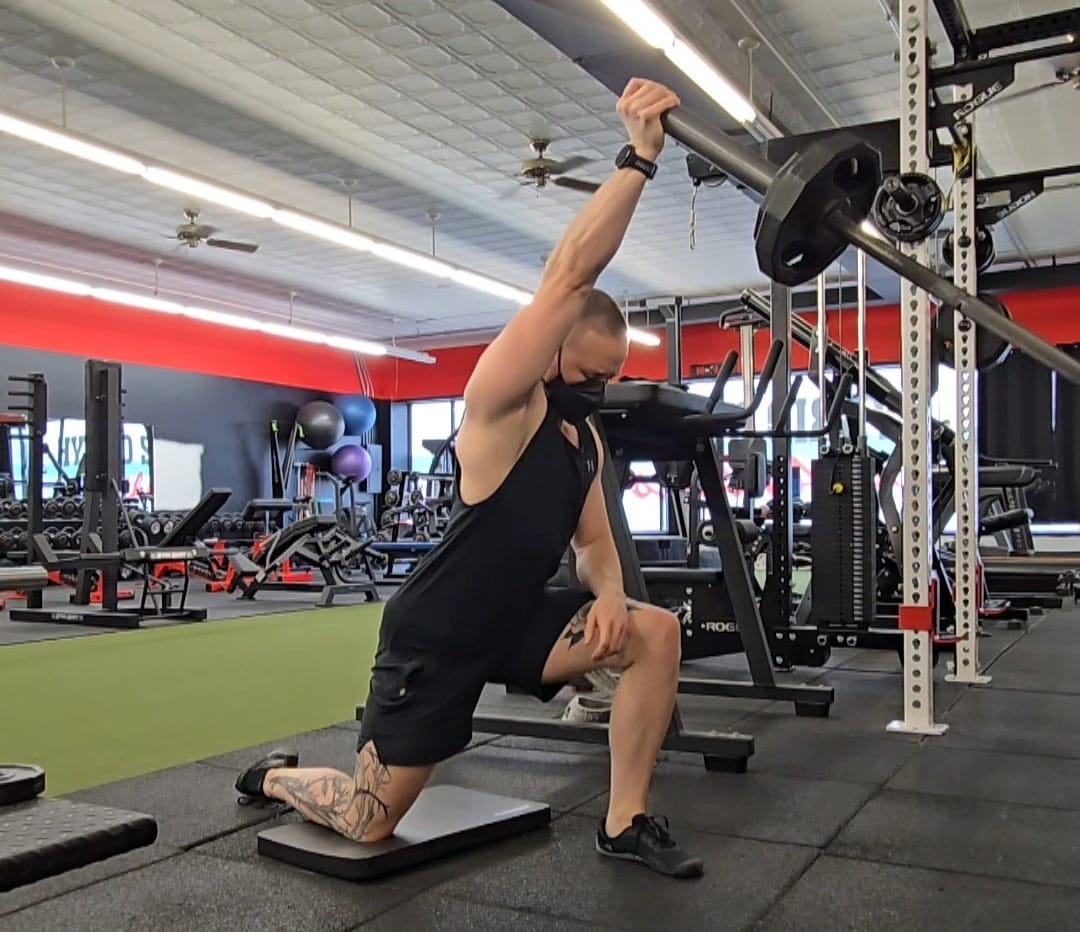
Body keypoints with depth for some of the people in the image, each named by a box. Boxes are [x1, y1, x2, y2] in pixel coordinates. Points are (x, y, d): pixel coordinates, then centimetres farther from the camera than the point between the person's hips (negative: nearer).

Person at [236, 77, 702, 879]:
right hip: (436, 633, -7)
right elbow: (570, 278, -31)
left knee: (655, 633, -13)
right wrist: (639, 159, -34)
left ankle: (624, 823, -2)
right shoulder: (502, 399, -19)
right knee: (373, 819, 2)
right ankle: (277, 777, 36)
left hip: (515, 620, 7)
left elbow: (595, 541, 11)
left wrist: (608, 595, -13)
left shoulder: (587, 440, 6)